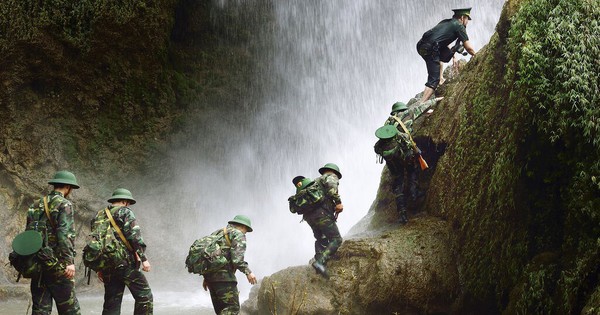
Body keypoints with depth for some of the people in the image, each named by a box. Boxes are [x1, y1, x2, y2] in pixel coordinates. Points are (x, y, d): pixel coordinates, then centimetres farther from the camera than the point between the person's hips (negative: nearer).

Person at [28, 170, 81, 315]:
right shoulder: (64, 205, -7)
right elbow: (65, 234, -18)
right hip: (57, 264, -6)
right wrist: (70, 261, -21)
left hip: (37, 263, 7)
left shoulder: (36, 206, 14)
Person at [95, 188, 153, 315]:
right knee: (145, 296, 1)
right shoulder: (125, 212, -2)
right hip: (126, 264, -7)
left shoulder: (99, 216, 18)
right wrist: (144, 258, -15)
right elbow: (134, 236, -15)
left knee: (111, 302, 9)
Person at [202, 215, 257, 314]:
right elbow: (237, 257, -17)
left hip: (210, 275, 9)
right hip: (224, 276, -9)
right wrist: (248, 272, -14)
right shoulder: (238, 234, -1)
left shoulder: (218, 233, 24)